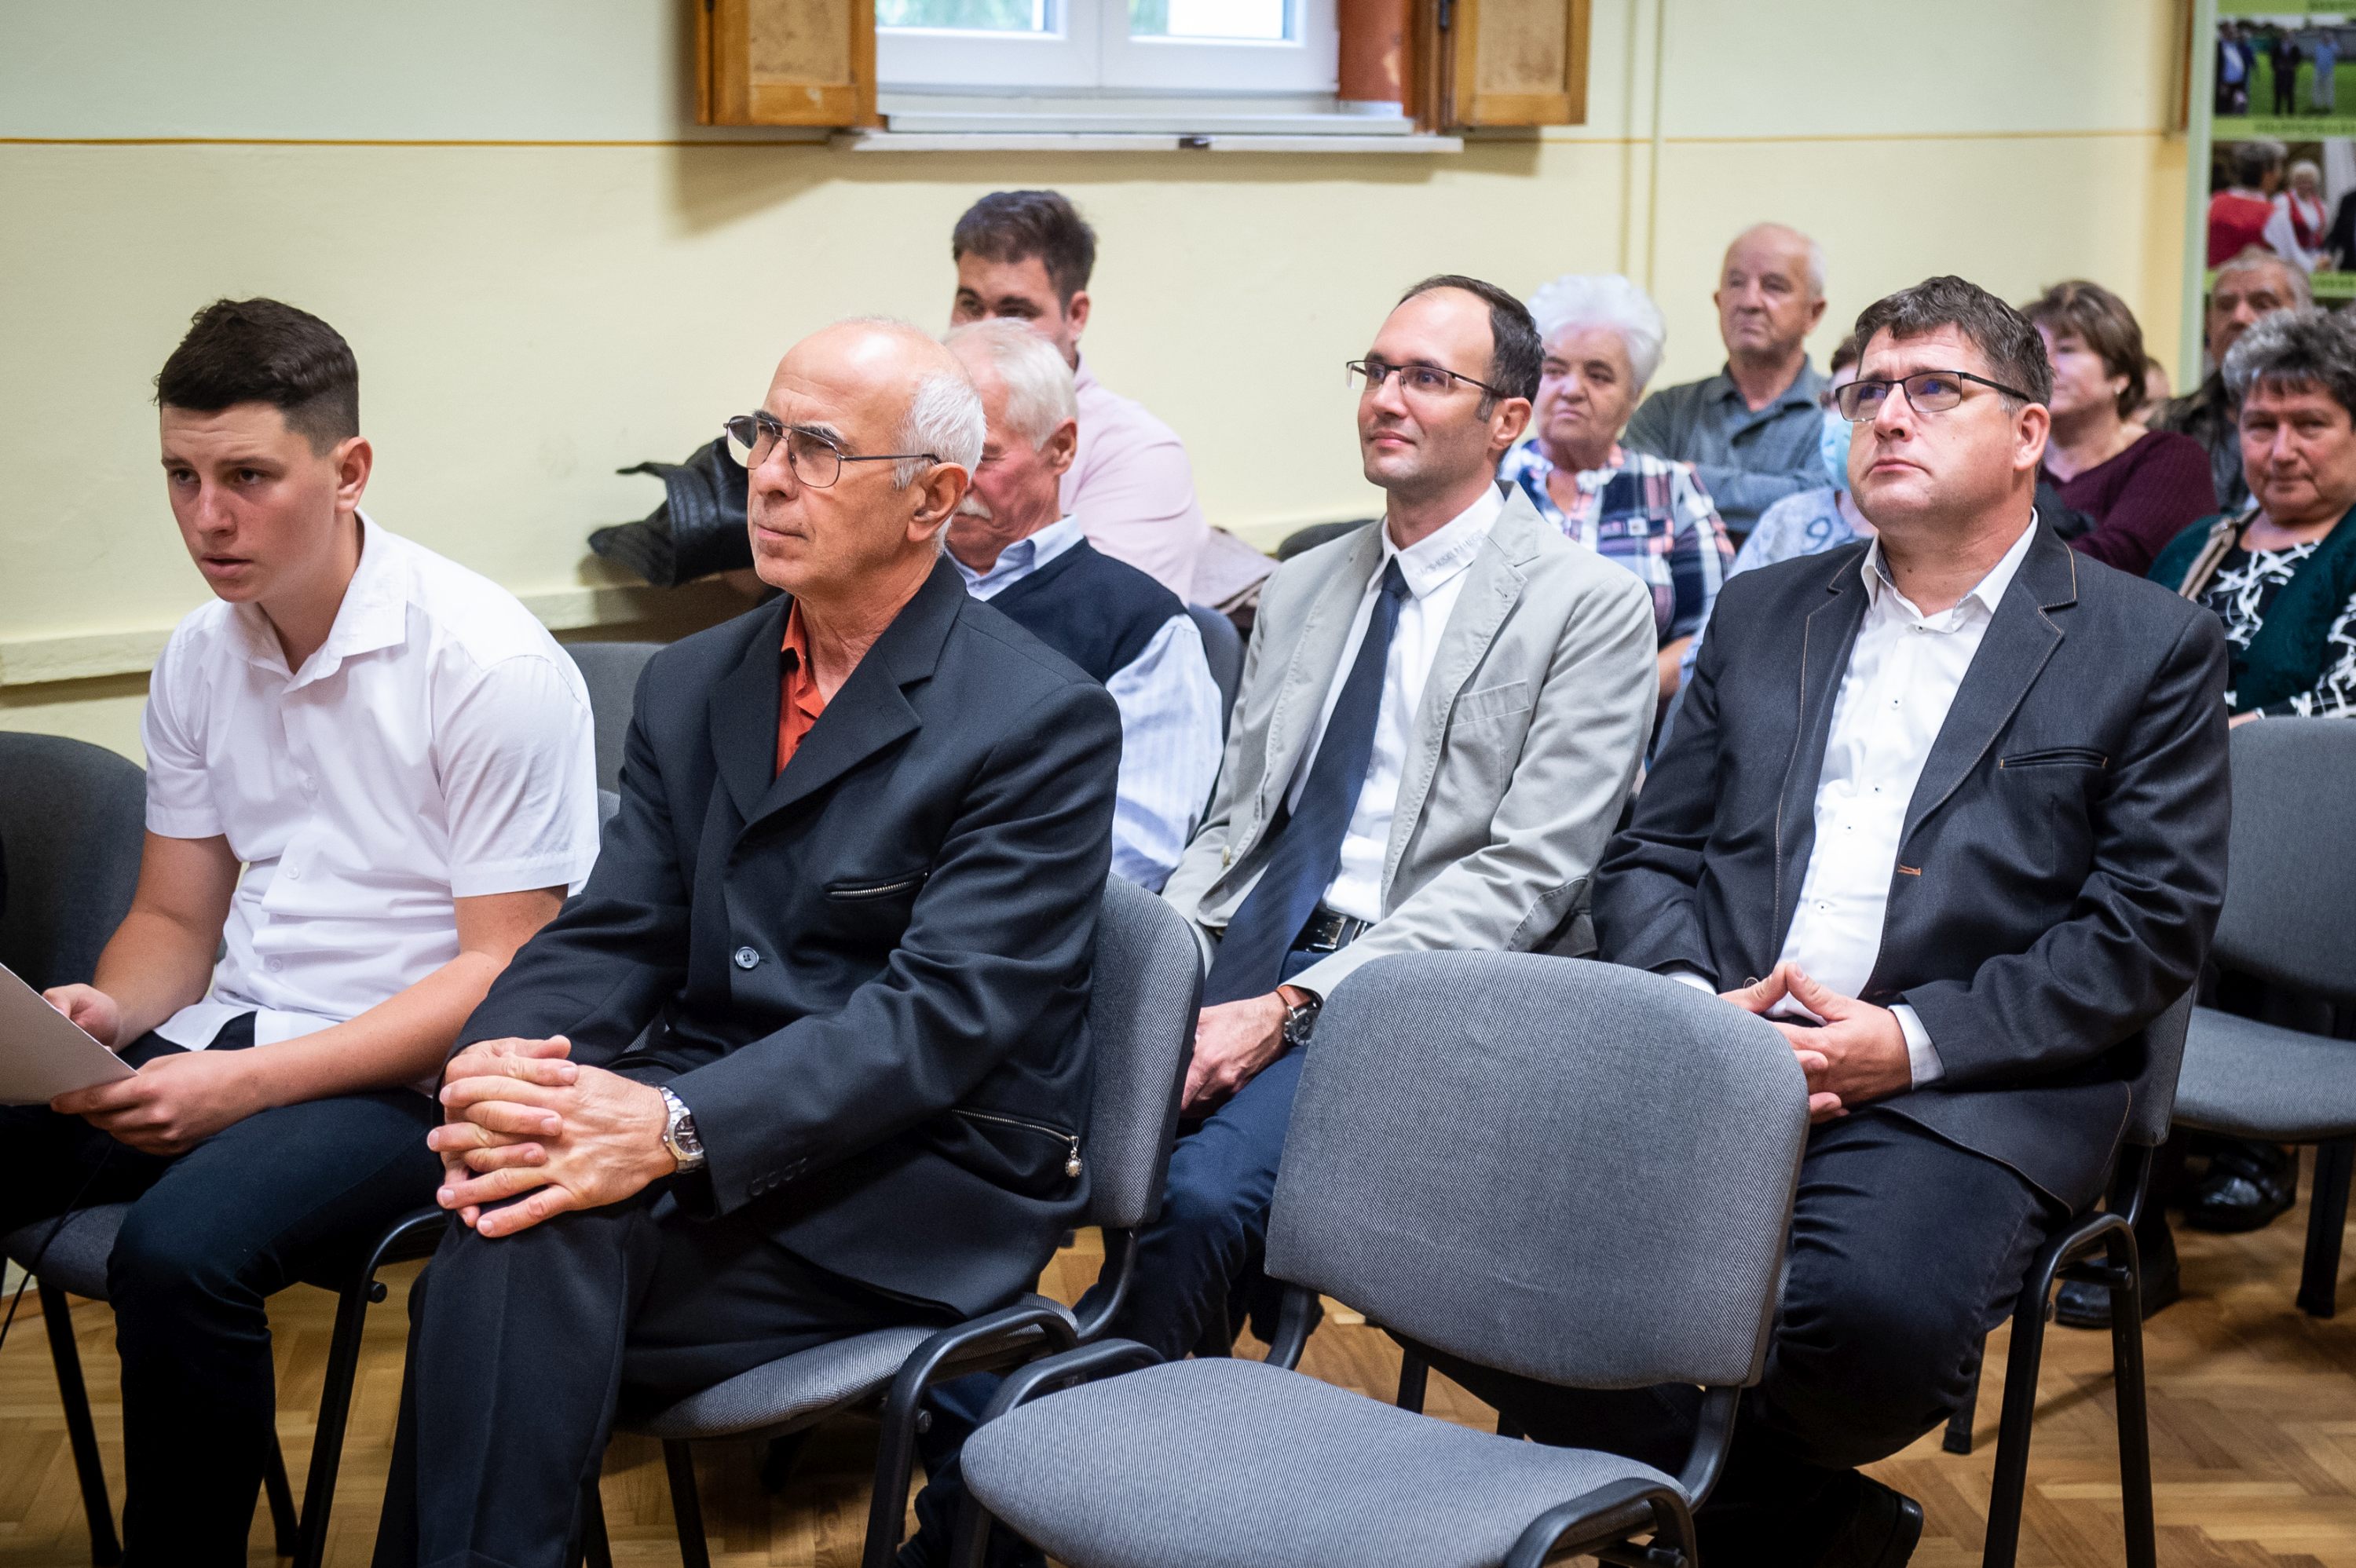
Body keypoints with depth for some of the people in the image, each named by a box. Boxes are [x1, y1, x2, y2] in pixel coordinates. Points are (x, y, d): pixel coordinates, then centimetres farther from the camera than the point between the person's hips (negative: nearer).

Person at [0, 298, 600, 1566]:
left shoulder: (488, 667, -13)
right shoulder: (199, 658, 8)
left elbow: (505, 973, -14)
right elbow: (176, 917, 17)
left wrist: (251, 1083, -21)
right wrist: (105, 1013, -8)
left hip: (411, 1078, -6)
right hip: (228, 1038, 7)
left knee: (178, 1251, -33)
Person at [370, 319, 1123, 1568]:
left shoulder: (1045, 719, -7)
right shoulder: (692, 685, 15)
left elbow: (949, 1011, -17)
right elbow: (611, 936, 9)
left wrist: (677, 1125, -29)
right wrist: (495, 1063, -15)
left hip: (923, 1181, -5)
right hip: (693, 1127, 5)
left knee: (529, 1245, -29)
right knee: (513, 1216, -29)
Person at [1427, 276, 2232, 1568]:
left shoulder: (2150, 647, 8)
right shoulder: (1762, 614, 21)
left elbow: (2154, 926, -1)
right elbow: (1648, 853, 17)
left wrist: (1915, 1040, -13)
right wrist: (1688, 1001, -5)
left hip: (1961, 1089, -3)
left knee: (1871, 1307, -35)